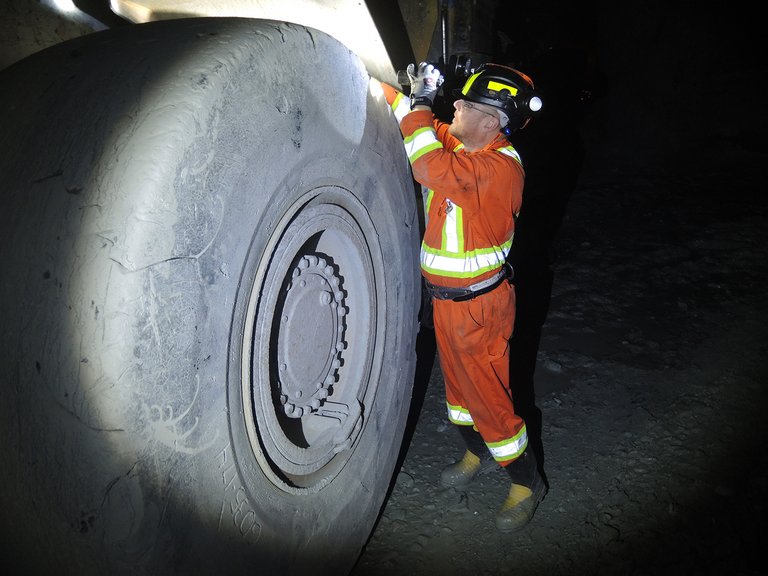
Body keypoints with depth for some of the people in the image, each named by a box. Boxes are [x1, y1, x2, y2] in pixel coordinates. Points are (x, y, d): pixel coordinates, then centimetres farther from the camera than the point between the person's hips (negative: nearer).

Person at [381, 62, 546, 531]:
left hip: (478, 304, -9)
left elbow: (431, 168, -39)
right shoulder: (458, 145, 1)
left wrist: (421, 104, -28)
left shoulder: (500, 166, -26)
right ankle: (477, 451, 45)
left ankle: (526, 482, 21)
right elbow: (413, 121, 12)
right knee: (458, 383, 23)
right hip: (446, 298, 9)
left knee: (488, 395, 2)